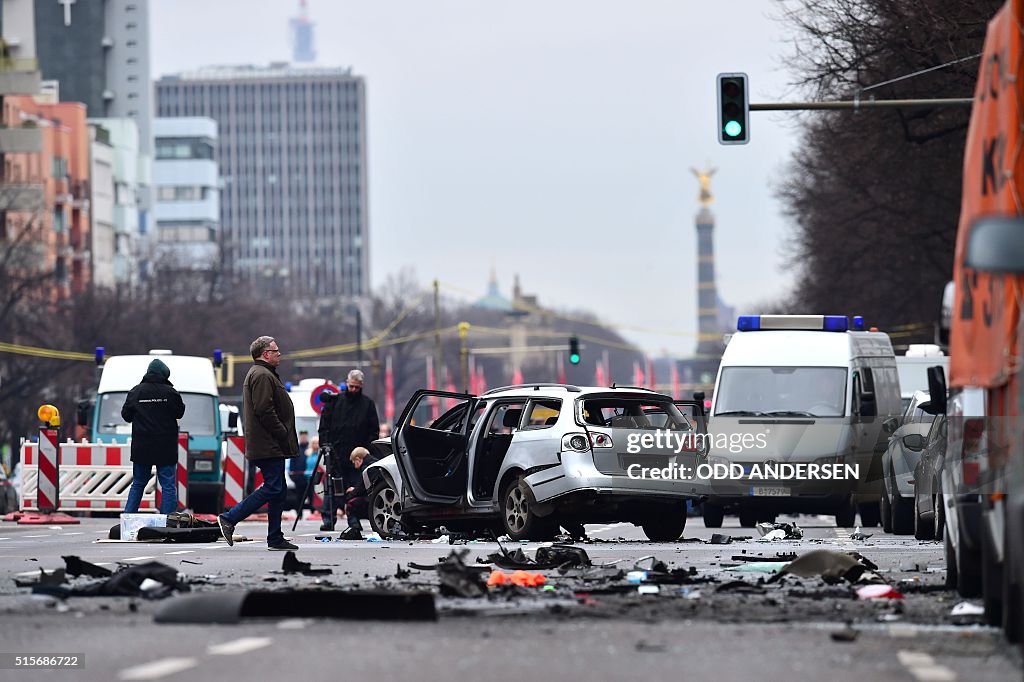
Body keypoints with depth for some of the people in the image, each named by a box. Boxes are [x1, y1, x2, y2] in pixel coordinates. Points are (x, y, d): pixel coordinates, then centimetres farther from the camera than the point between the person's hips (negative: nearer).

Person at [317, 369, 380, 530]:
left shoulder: (367, 405, 9)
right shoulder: (334, 401, 8)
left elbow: (374, 431, 9)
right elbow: (324, 426, 9)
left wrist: (367, 450, -2)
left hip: (357, 454, 0)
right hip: (336, 453, 0)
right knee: (331, 488, -4)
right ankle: (328, 520, -4)